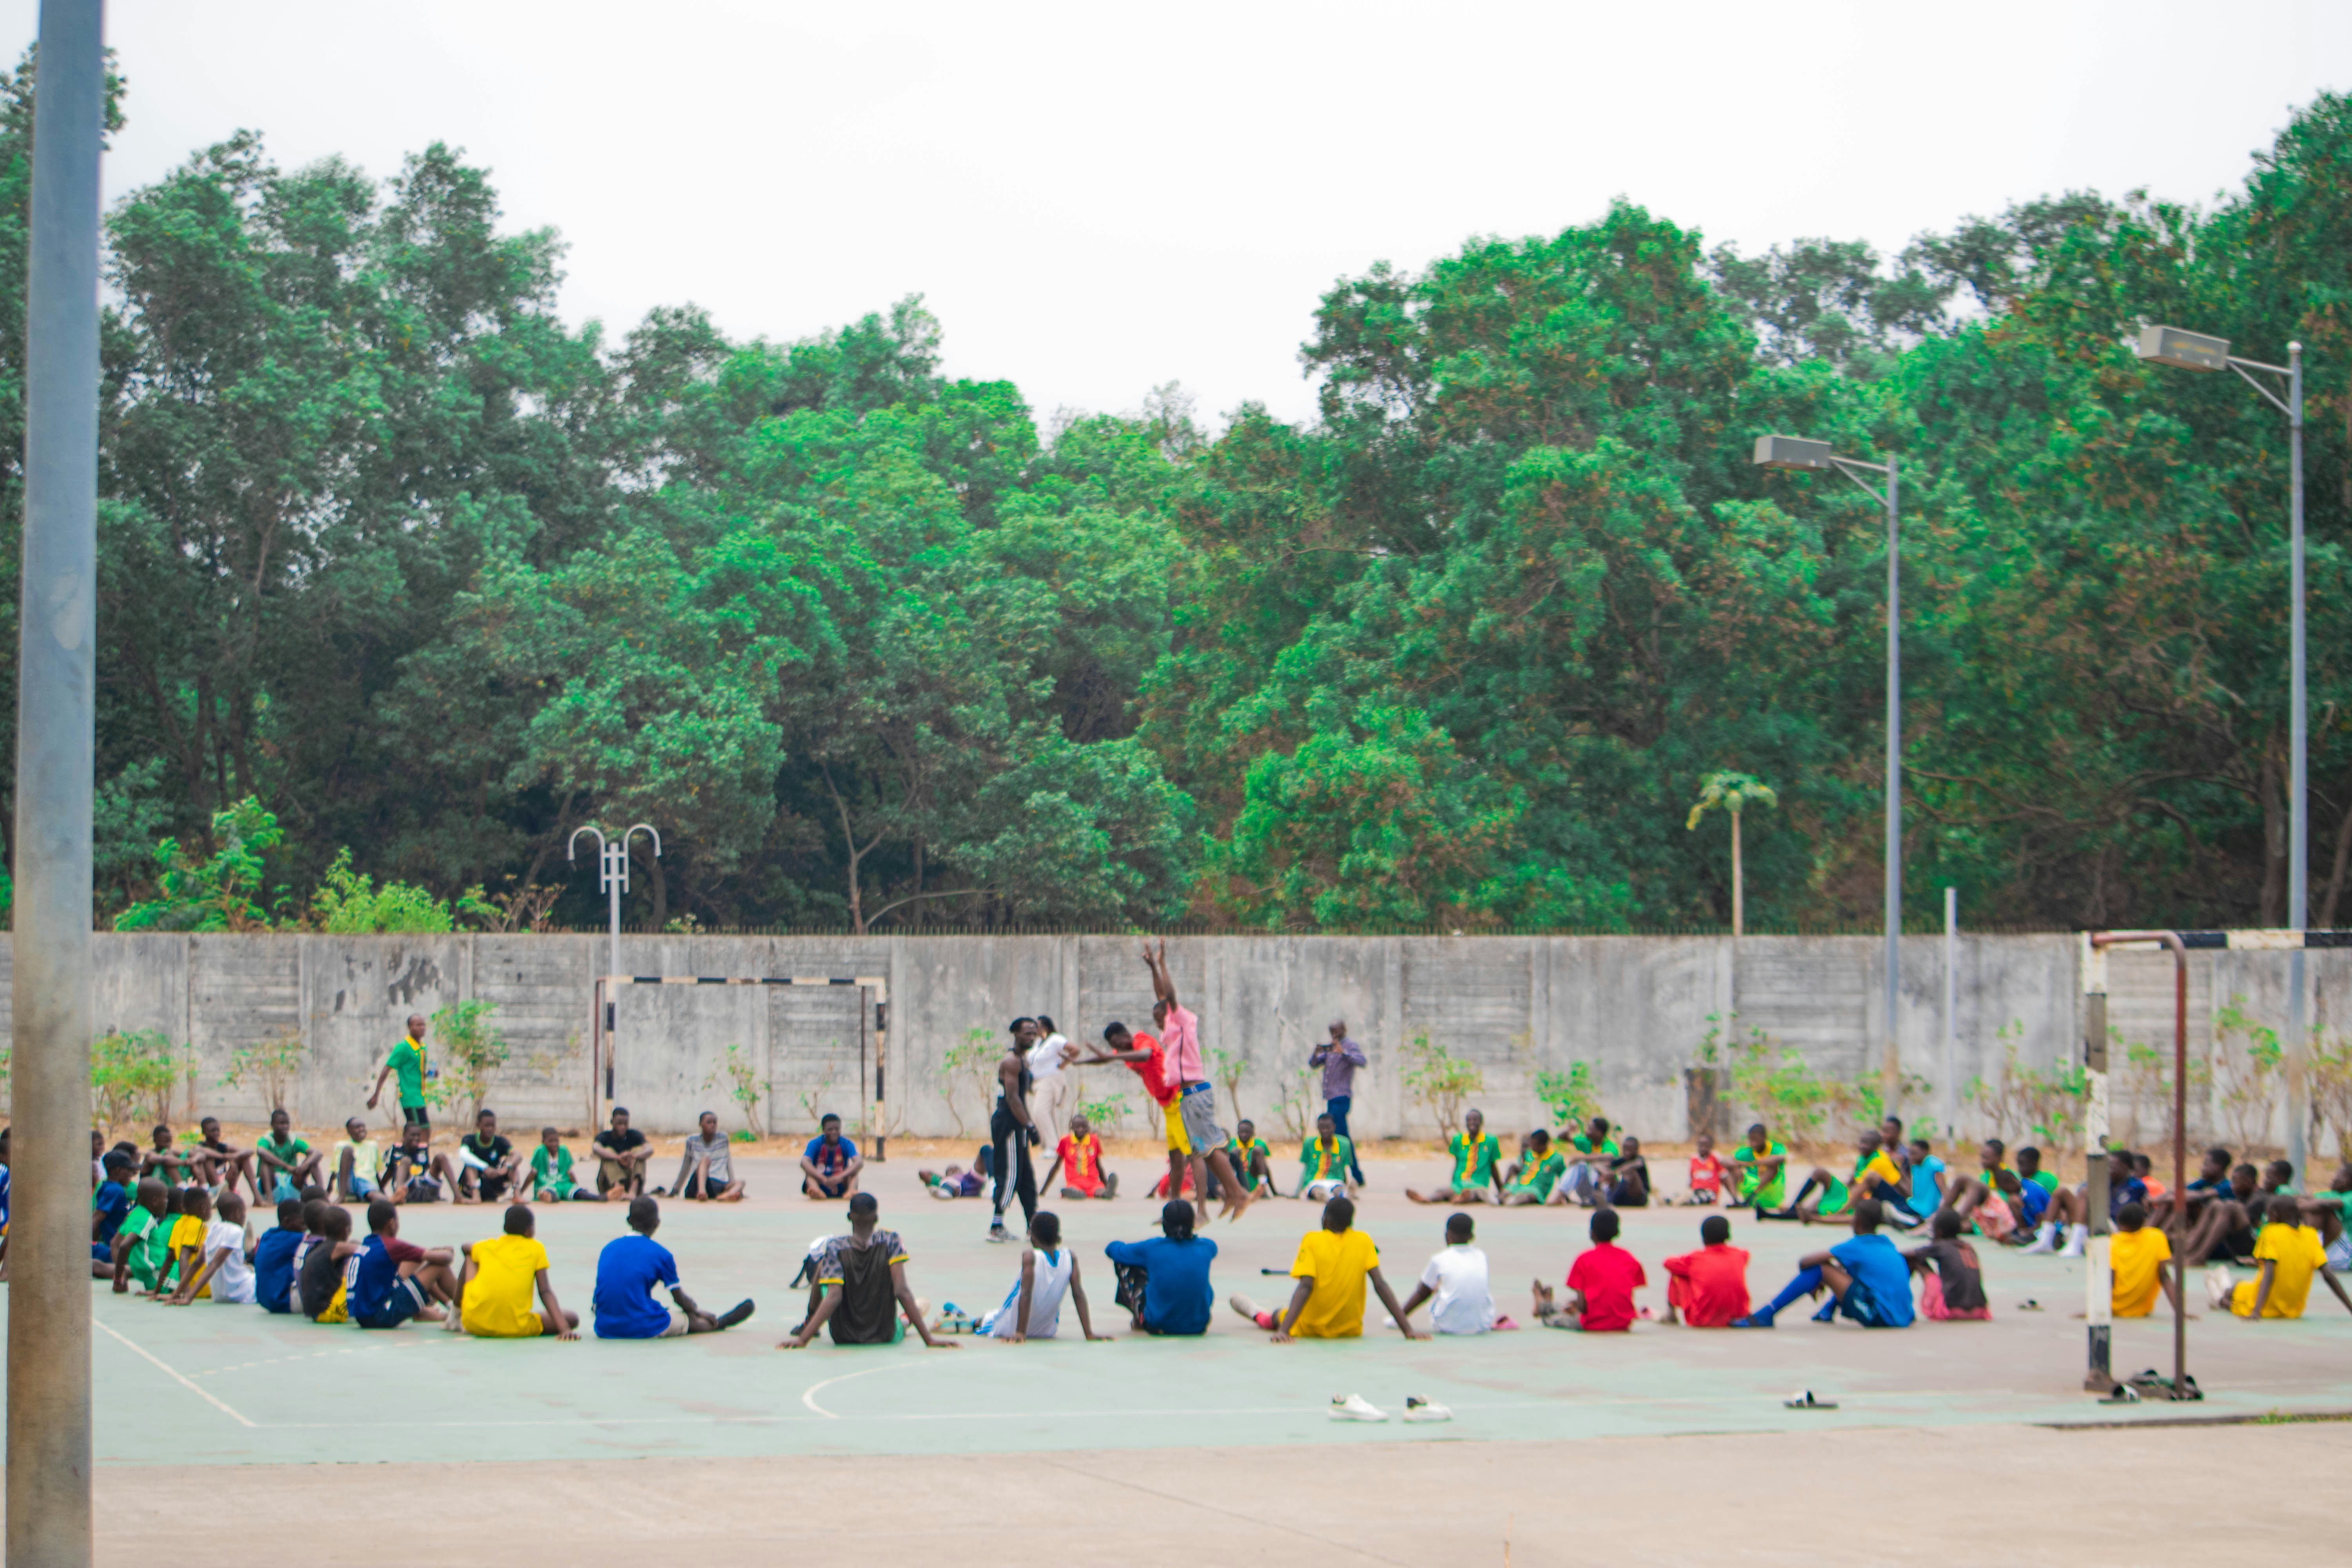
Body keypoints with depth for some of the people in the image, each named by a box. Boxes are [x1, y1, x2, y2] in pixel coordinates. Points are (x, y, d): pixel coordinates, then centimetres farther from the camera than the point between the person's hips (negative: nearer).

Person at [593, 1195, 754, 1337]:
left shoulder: (608, 1248, 8)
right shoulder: (661, 1253, -5)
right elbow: (679, 1298, 6)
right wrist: (697, 1311, 30)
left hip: (605, 1329, 4)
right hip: (645, 1329, -4)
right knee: (690, 1320, 17)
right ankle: (722, 1322, 47)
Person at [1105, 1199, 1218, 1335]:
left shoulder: (1151, 1248, -15)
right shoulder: (1207, 1247, -9)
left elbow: (1112, 1249, 4)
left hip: (1158, 1327, -3)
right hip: (1198, 1327, 3)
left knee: (1122, 1262, 12)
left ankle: (1138, 1318, 24)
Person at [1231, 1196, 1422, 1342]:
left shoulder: (1312, 1240, -15)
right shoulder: (1364, 1241, -8)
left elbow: (1305, 1287, -26)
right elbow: (1380, 1285, -15)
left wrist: (1282, 1331, -33)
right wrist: (1408, 1329, -17)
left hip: (1310, 1330, -3)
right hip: (1352, 1330, 3)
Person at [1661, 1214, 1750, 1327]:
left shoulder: (1695, 1259, -7)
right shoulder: (1741, 1255, 0)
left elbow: (1668, 1263, 10)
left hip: (1703, 1321, -3)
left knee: (1676, 1274, 11)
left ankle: (1671, 1313, 29)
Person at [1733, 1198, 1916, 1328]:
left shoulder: (1856, 1246, -5)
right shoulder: (1887, 1244, 16)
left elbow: (1805, 1262, -4)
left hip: (1881, 1318, -8)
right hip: (1904, 1319, 8)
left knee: (1820, 1268, -5)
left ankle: (1765, 1315, -6)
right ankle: (1828, 1312, 37)